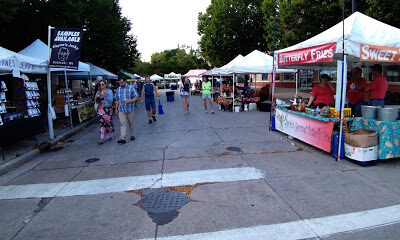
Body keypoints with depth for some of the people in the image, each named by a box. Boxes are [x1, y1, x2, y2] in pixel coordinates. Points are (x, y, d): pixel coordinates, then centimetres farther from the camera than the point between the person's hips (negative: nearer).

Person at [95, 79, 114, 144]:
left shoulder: (109, 91, -5)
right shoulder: (98, 92, 9)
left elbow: (111, 100, -14)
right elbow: (97, 101, 12)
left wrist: (106, 95, -24)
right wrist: (96, 98, -8)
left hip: (108, 109, -3)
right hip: (101, 109, 3)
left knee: (109, 122, 8)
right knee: (102, 122, -1)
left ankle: (110, 135, 29)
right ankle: (103, 138, -1)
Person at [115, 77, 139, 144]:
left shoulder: (131, 88, -3)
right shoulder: (118, 89, 8)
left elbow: (137, 97, -5)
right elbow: (117, 100, 15)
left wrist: (129, 101, -19)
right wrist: (116, 109, 12)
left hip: (130, 109, -2)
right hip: (121, 110, 2)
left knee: (130, 123, 12)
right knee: (123, 124, -7)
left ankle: (132, 135, 29)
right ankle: (123, 138, -10)